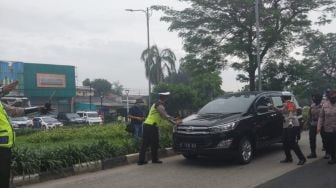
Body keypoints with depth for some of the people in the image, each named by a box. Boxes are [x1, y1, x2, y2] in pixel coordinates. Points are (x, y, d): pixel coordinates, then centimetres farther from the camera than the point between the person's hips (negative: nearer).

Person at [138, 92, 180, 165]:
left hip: (147, 125, 10)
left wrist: (174, 121, 19)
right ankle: (154, 159, 11)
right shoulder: (160, 106, -10)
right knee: (154, 144, 2)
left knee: (145, 144, 8)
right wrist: (174, 121, -9)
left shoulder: (156, 104, 22)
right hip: (151, 126, -10)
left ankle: (141, 160, 9)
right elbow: (166, 116, -17)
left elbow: (165, 116, 22)